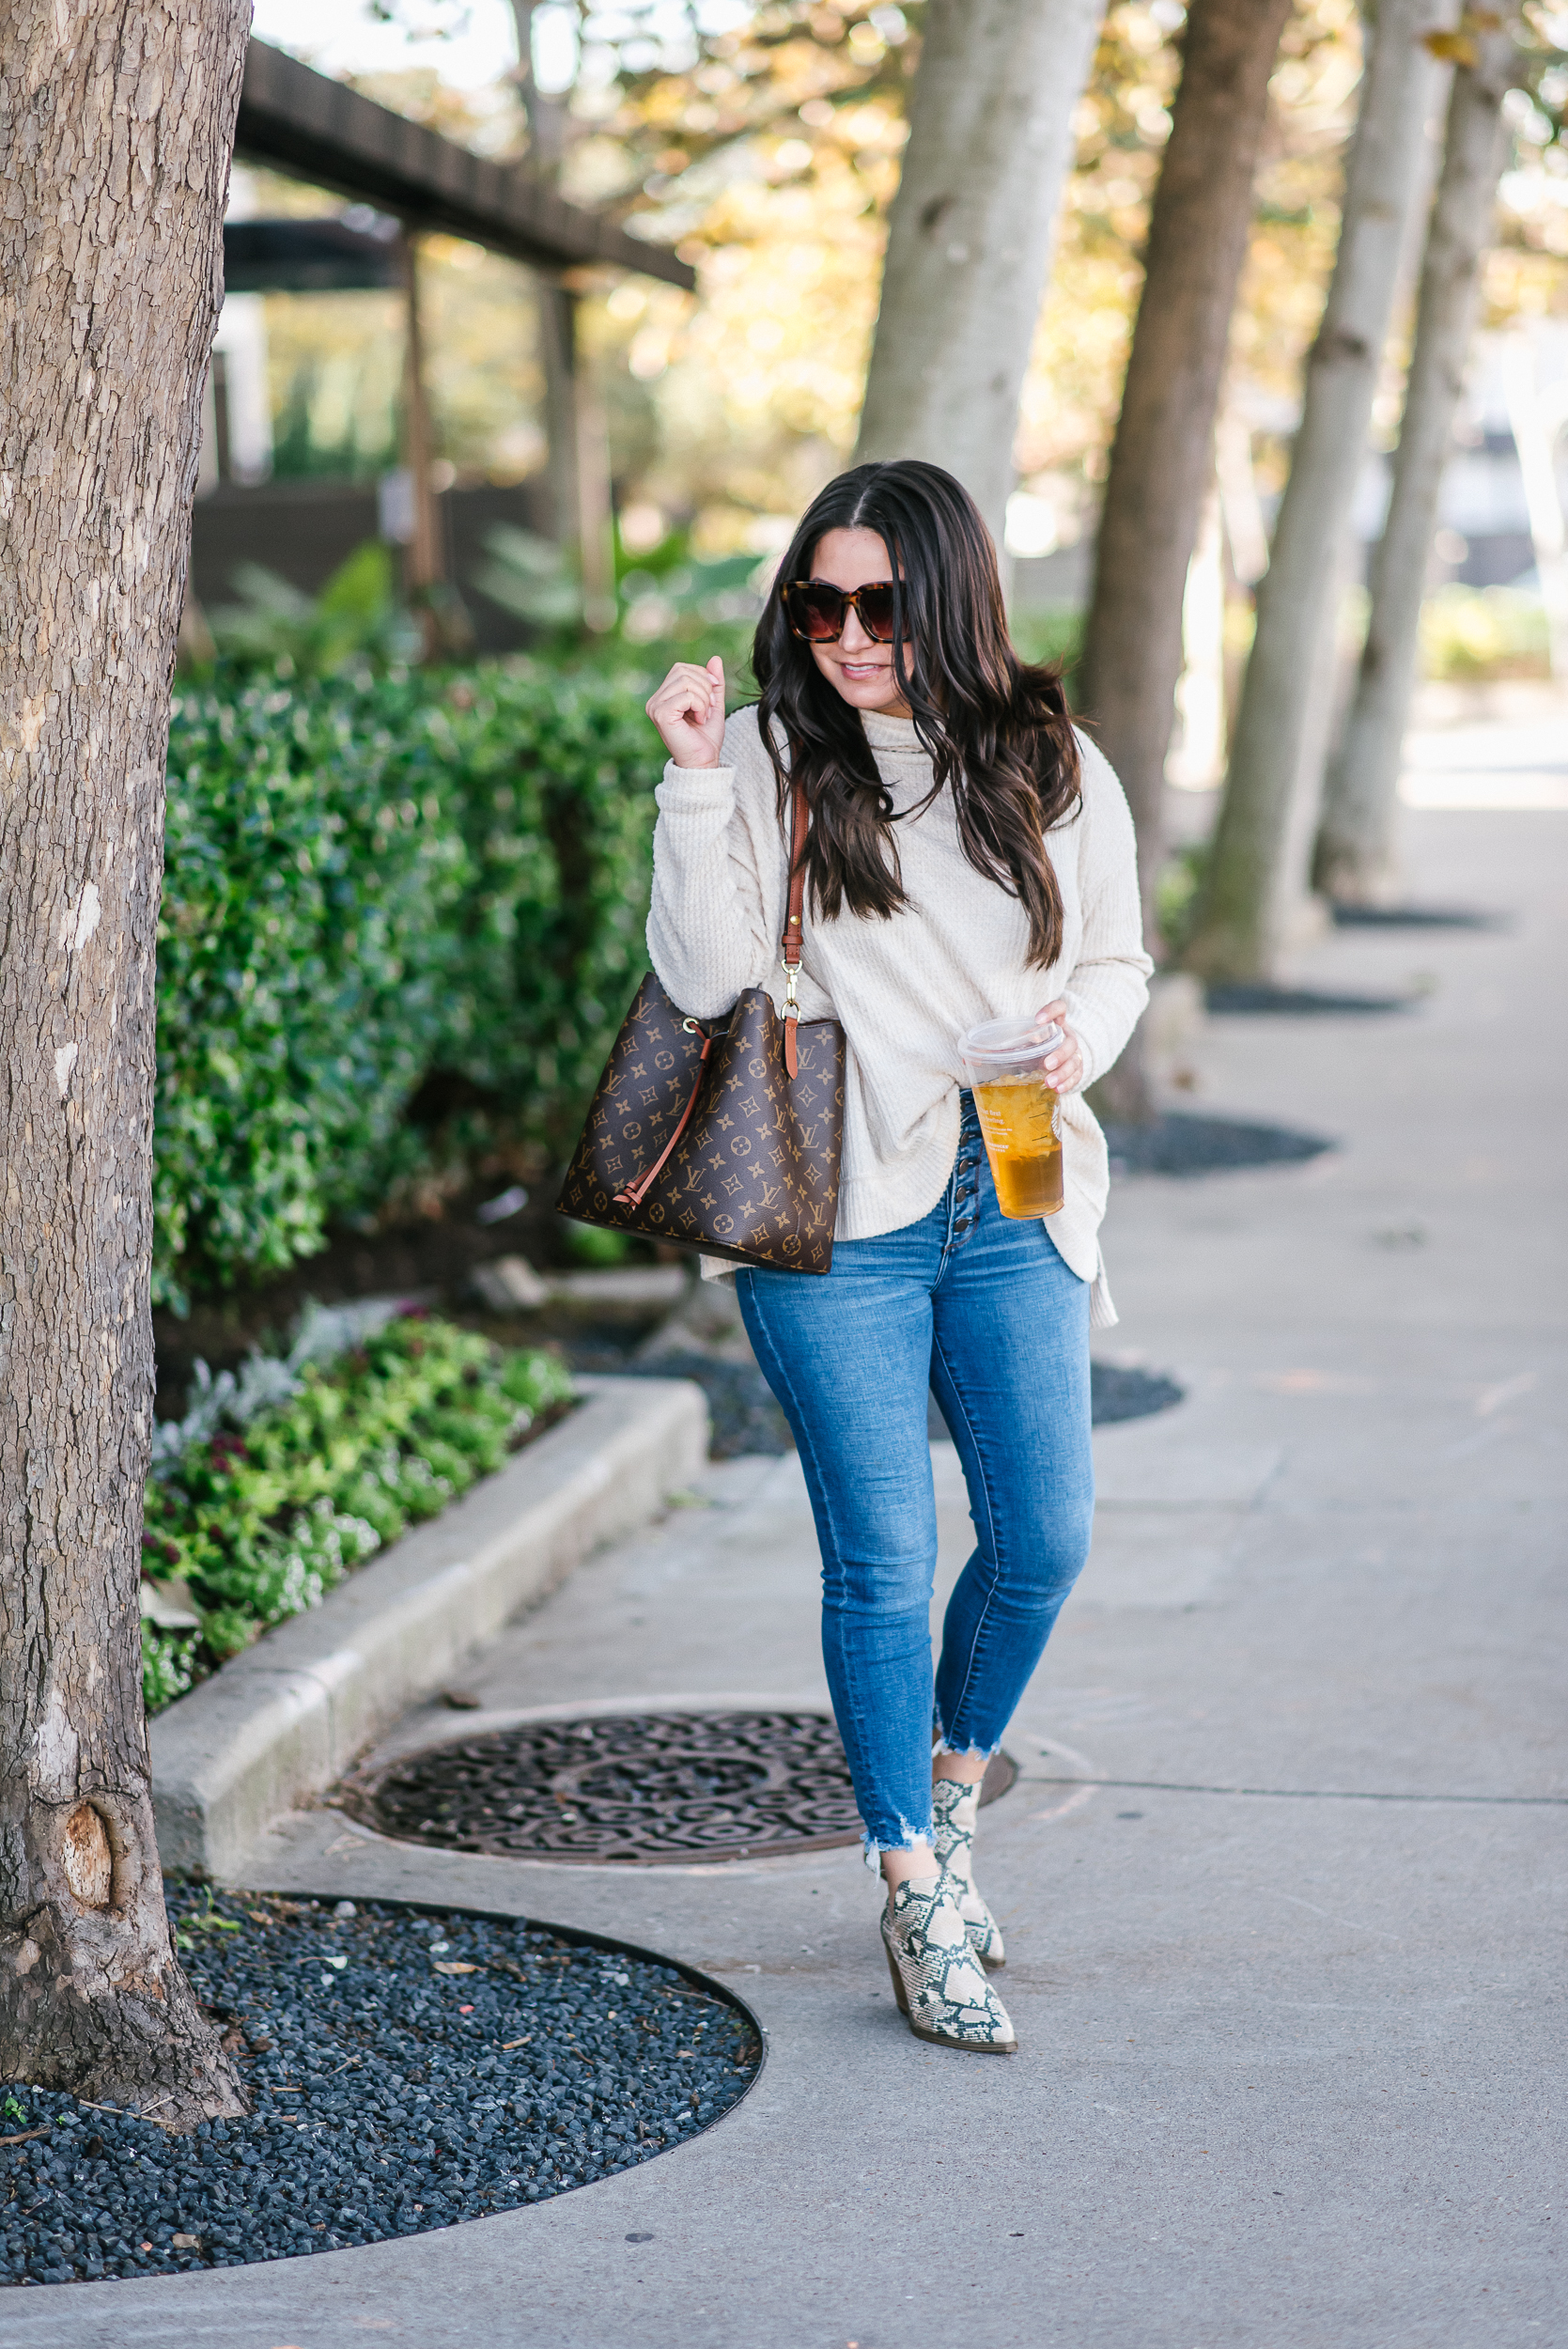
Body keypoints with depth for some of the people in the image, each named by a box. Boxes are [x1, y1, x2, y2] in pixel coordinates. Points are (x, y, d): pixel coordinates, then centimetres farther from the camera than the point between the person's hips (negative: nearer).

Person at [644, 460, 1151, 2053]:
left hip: (1015, 1205, 3)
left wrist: (1082, 1030, -8)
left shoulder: (1053, 770, 3)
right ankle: (916, 1895, 13)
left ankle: (952, 1790, 33)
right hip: (835, 1217, -3)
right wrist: (694, 781, -18)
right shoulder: (763, 763, -3)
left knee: (1044, 1539, 4)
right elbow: (704, 979, -11)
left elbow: (1117, 959, 14)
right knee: (883, 1562, -1)